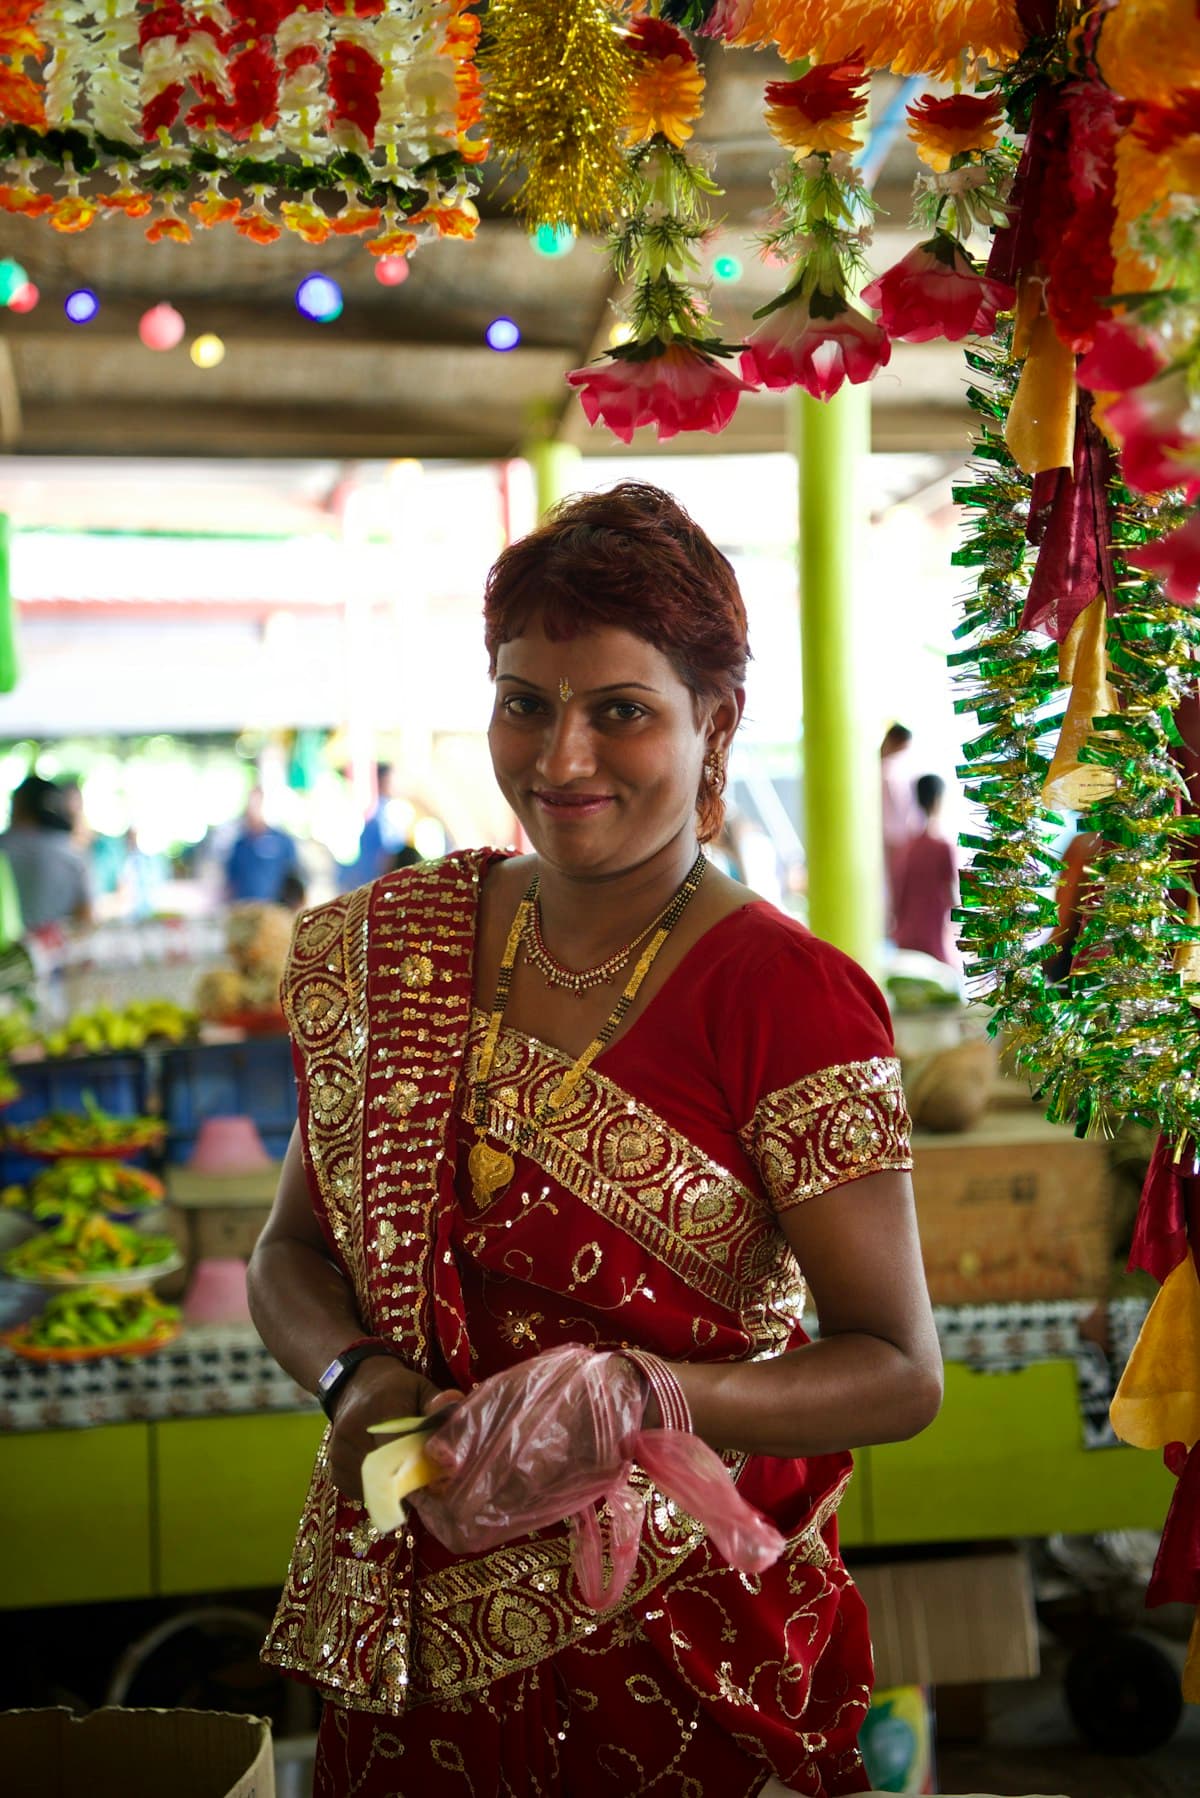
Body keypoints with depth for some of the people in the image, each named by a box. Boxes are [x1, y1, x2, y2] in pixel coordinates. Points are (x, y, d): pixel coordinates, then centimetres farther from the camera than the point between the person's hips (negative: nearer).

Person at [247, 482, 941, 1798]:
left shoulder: (785, 996, -16)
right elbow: (292, 1252, 7)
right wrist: (357, 1376, -15)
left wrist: (643, 1396, -29)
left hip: (680, 1662, -4)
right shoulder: (390, 947, -2)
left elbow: (899, 1371, -13)